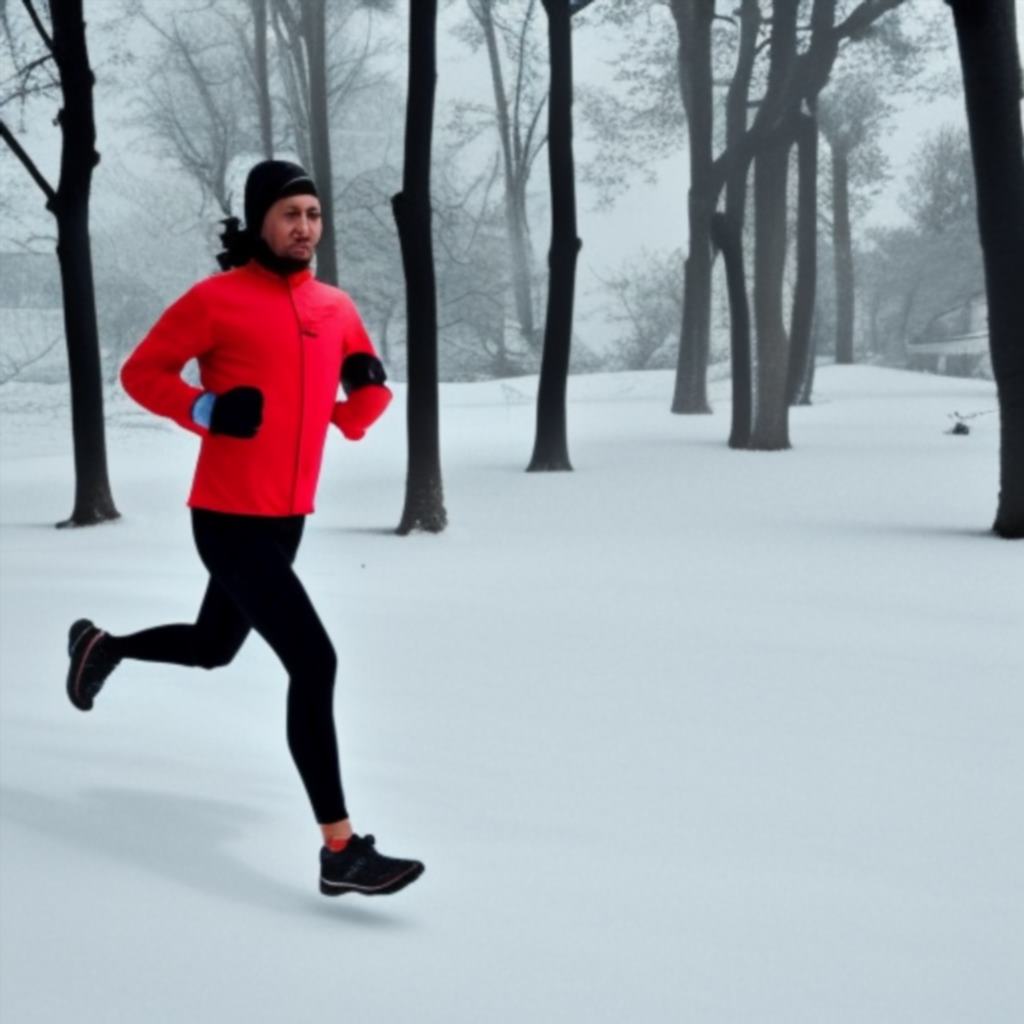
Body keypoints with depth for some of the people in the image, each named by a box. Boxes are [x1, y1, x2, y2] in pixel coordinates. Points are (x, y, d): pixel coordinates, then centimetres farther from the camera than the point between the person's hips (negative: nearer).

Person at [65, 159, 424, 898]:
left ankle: (102, 646, 55)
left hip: (287, 517, 8)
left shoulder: (337, 307, 8)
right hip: (230, 519, -8)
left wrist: (364, 400, -4)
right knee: (314, 661, -16)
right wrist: (209, 410, -19)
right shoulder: (216, 299, -10)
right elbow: (142, 373, -3)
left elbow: (367, 394, 20)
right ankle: (341, 850, -11)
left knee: (213, 648, 26)